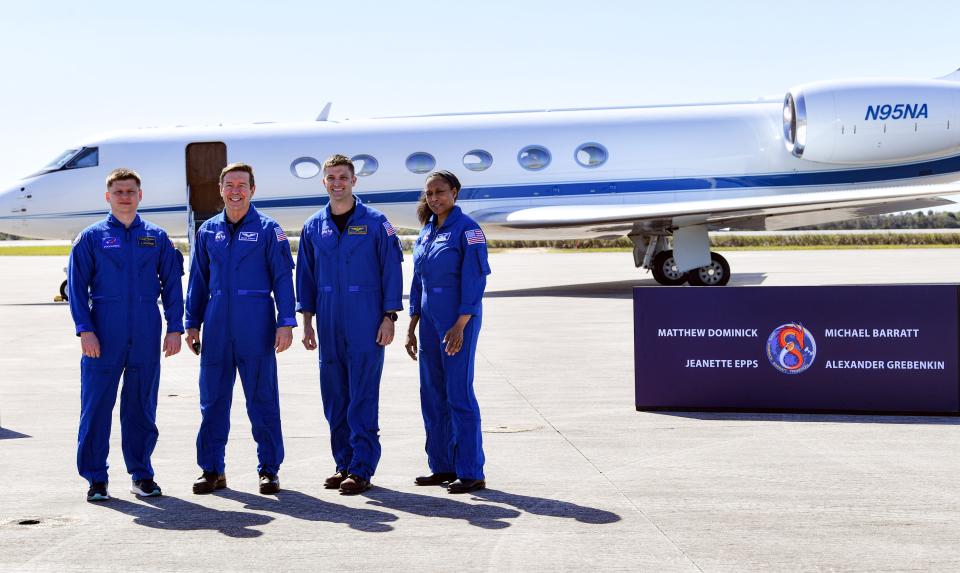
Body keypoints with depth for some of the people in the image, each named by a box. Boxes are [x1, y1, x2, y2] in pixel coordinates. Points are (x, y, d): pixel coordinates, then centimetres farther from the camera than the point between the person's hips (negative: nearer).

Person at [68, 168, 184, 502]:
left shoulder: (157, 238, 10)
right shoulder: (92, 237, 4)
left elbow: (171, 284, 10)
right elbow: (76, 286, 1)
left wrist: (175, 328, 2)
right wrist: (85, 330, -8)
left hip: (146, 336, 2)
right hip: (104, 336, -2)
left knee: (142, 406, 8)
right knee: (96, 405, -1)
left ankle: (142, 474, 18)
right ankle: (96, 478, 8)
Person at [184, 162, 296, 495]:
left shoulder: (268, 229, 0)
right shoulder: (207, 231, 11)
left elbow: (283, 277, -2)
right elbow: (198, 280, 15)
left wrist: (286, 323, -9)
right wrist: (192, 324, 10)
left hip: (256, 327, -3)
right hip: (217, 328, 4)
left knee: (262, 399, 2)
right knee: (213, 400, 7)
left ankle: (269, 470, 11)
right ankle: (212, 470, 16)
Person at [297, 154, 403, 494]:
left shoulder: (375, 223, -1)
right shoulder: (313, 227, 10)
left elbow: (391, 271, -1)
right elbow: (306, 277, 13)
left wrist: (389, 318, -7)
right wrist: (307, 322, 8)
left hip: (366, 325, -4)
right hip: (329, 326, 4)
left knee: (363, 398, -5)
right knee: (334, 398, 7)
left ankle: (362, 469, -1)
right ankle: (344, 464, 17)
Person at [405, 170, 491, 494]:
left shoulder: (467, 230, -9)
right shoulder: (425, 233, 13)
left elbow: (475, 282, -14)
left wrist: (460, 326, -19)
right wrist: (412, 328, 14)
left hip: (458, 321, -8)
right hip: (430, 321, 8)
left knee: (459, 394, -7)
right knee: (432, 394, 9)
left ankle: (471, 473, -2)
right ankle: (442, 466, 18)